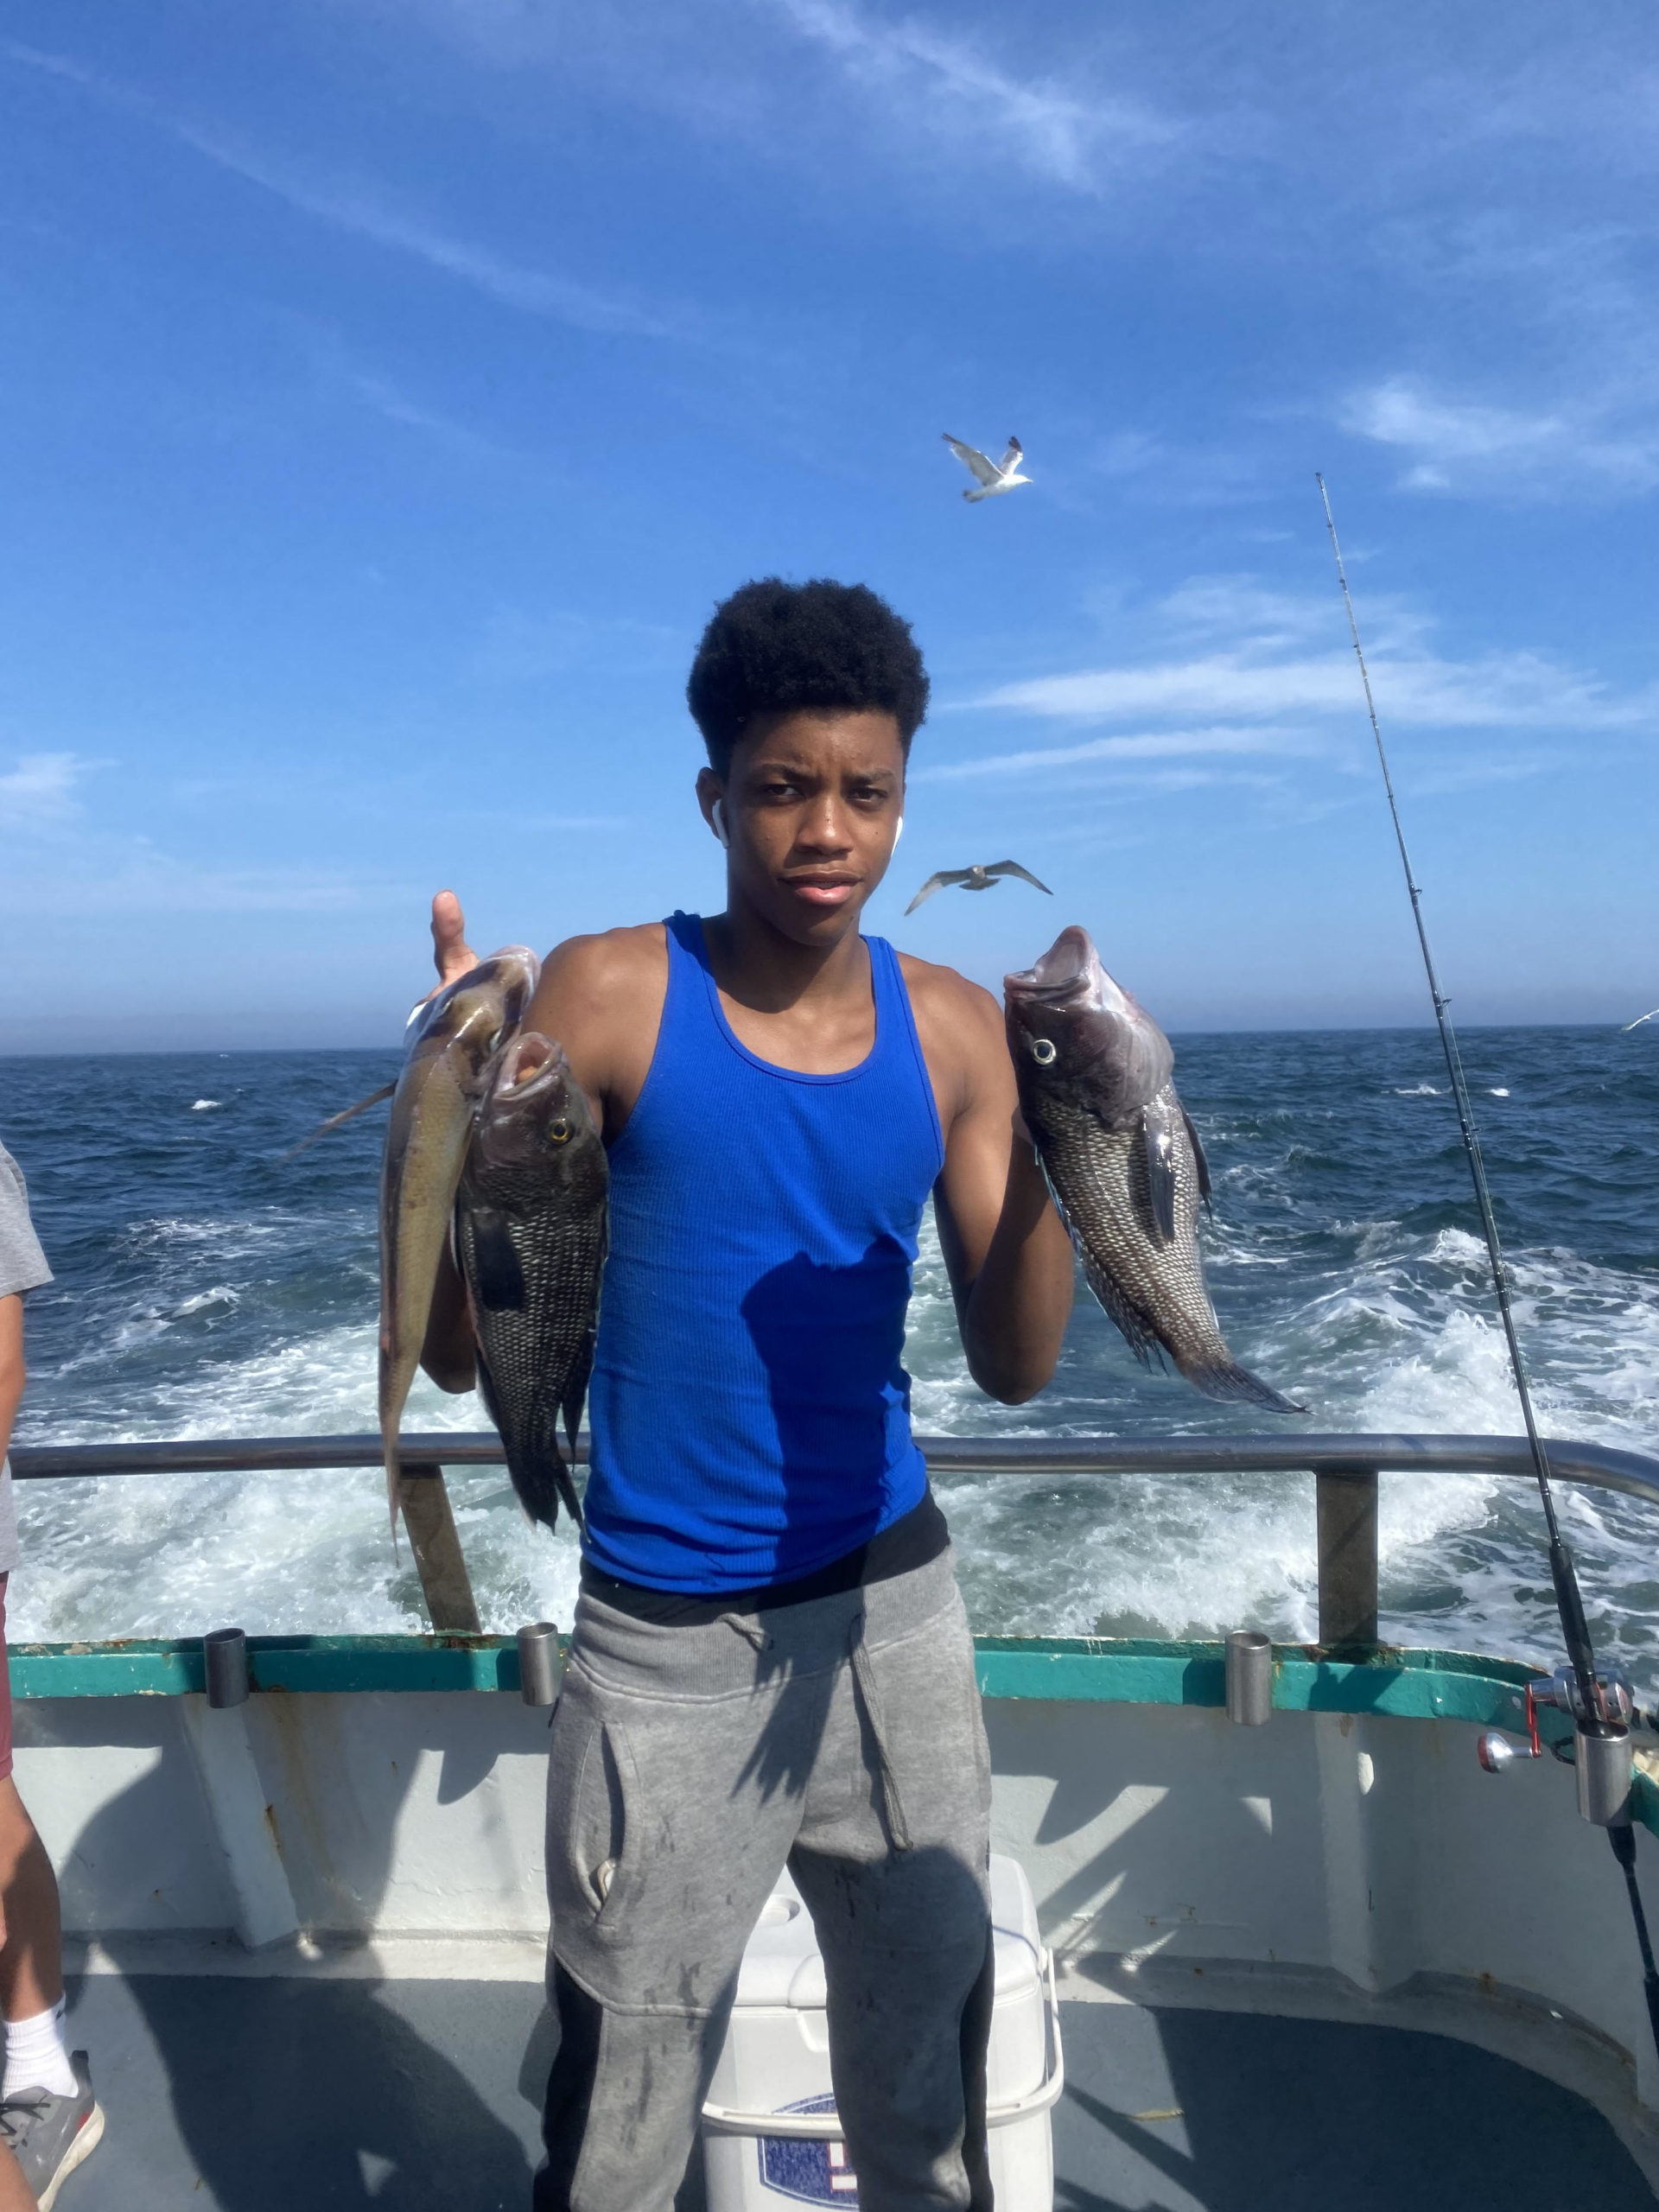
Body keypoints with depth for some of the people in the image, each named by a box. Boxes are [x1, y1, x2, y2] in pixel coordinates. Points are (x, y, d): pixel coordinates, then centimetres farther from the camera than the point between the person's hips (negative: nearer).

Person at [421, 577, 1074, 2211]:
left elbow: (1013, 1366, -2)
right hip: (666, 1640, -3)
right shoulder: (608, 998, -11)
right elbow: (458, 1355, -12)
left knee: (931, 2077, 21)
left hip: (888, 1602, 3)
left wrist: (1046, 1155, -18)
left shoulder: (950, 1029, -2)